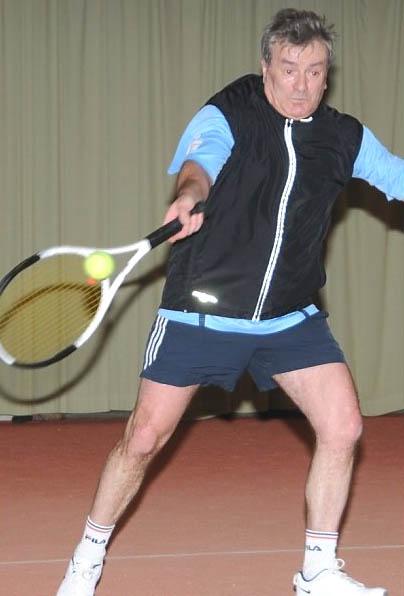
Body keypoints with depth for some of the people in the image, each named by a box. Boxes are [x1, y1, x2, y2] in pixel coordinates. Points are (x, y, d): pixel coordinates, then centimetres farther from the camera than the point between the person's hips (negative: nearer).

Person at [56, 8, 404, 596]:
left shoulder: (346, 137, 2)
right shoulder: (227, 115, -11)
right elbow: (198, 161, -30)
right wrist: (189, 195, -51)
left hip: (291, 319, 4)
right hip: (201, 313, -3)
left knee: (343, 427, -7)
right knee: (143, 439, -2)